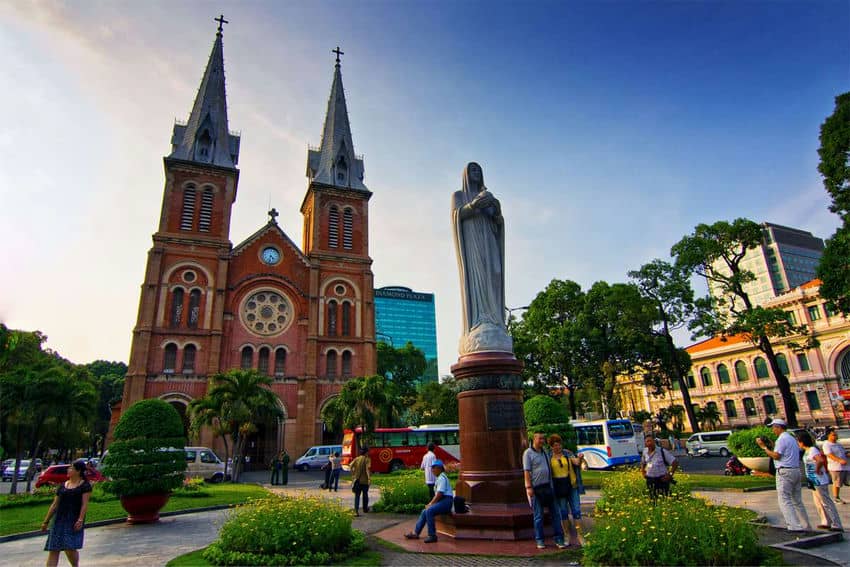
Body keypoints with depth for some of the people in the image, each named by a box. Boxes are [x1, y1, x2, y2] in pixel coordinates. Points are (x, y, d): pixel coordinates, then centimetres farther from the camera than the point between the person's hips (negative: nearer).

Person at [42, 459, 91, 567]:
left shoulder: (85, 485, -2)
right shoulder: (63, 485, 13)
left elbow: (84, 504, -8)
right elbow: (55, 505, 17)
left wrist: (80, 520, -18)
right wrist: (46, 521, 14)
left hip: (74, 521, -5)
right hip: (60, 520, 5)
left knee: (70, 548, -8)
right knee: (53, 550, 1)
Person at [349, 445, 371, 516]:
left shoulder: (357, 458, 3)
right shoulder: (367, 459, -10)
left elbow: (351, 465, -6)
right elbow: (368, 468, -23)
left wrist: (353, 474, 6)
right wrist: (369, 477, -27)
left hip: (357, 480, 2)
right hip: (365, 480, -2)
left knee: (357, 496, 5)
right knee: (365, 494, 18)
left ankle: (356, 511, -9)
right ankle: (365, 509, 33)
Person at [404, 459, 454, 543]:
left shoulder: (442, 478, -13)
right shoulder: (439, 478, 18)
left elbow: (439, 494, -19)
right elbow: (437, 494, 20)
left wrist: (430, 504, -12)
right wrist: (430, 503, 9)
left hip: (446, 501, -10)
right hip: (441, 501, 10)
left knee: (429, 511, -27)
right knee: (424, 511, 5)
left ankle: (432, 536, -22)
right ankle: (415, 533, 9)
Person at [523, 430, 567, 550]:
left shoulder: (545, 452, 12)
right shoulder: (528, 453, -7)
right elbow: (526, 471, -11)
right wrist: (528, 487, -17)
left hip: (548, 487, 6)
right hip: (536, 488, -6)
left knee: (555, 513, 6)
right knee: (538, 516, 4)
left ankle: (559, 539, 14)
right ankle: (539, 540, 16)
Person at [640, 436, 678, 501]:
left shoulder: (662, 451, -14)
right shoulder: (645, 451, 3)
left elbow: (675, 462, -11)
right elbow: (643, 462, 23)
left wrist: (670, 474, -12)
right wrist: (643, 471, 9)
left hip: (662, 480, -5)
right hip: (650, 480, 5)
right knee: (653, 499, 13)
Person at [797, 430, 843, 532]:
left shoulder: (813, 450, -20)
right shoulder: (807, 451, 10)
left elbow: (821, 460, -38)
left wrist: (817, 470, -25)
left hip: (819, 481, -10)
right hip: (814, 482, 10)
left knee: (826, 502, -4)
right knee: (818, 503, 18)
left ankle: (837, 525, 2)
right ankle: (826, 522, 28)